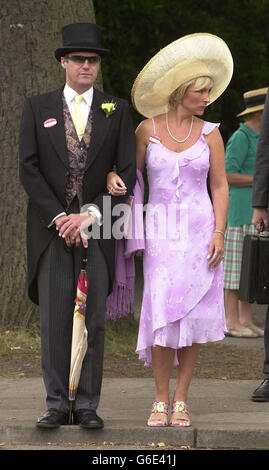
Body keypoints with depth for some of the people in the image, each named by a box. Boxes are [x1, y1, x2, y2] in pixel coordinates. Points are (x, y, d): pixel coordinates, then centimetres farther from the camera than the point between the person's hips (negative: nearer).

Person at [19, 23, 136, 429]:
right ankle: (57, 404, 3)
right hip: (52, 228, 0)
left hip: (98, 229, 0)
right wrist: (59, 218, -10)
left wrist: (91, 215, -10)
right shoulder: (37, 108, 8)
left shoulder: (117, 110, 8)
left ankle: (88, 406, 5)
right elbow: (29, 169, 1)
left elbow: (127, 172, 1)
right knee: (54, 319, -2)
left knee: (94, 319, 0)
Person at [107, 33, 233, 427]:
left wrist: (219, 234, -7)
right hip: (160, 231, -1)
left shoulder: (209, 133, 3)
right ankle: (161, 400, 2)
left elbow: (220, 187, 3)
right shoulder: (148, 129, 2)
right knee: (163, 316, -9)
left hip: (200, 231, 1)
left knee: (194, 317, -2)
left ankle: (181, 400, 6)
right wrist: (113, 176, -12)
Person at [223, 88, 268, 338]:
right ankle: (232, 322, -5)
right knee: (236, 268, -7)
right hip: (240, 212, -9)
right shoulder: (240, 139, -11)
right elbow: (227, 176, -17)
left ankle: (246, 320, 11)